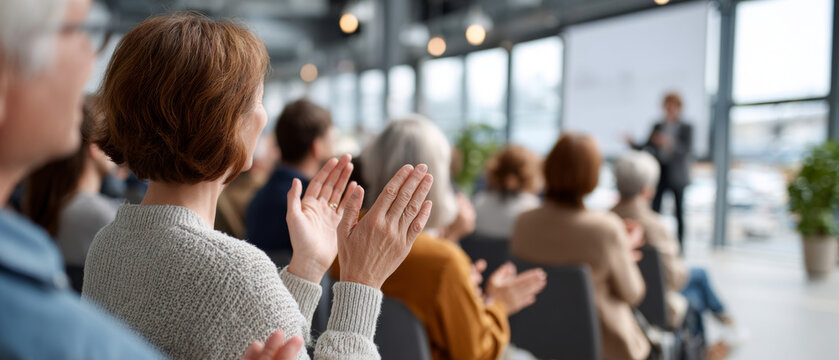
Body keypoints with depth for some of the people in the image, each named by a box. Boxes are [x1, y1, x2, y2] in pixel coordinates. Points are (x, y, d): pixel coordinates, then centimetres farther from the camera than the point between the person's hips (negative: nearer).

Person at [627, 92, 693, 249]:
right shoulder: (658, 127, 11)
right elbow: (647, 147, 9)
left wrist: (671, 143, -28)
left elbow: (688, 149, -12)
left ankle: (680, 244, 12)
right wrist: (632, 144, -9)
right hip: (660, 172, 3)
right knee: (655, 208, -6)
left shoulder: (686, 128, 1)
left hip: (677, 174, -2)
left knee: (679, 210, 4)